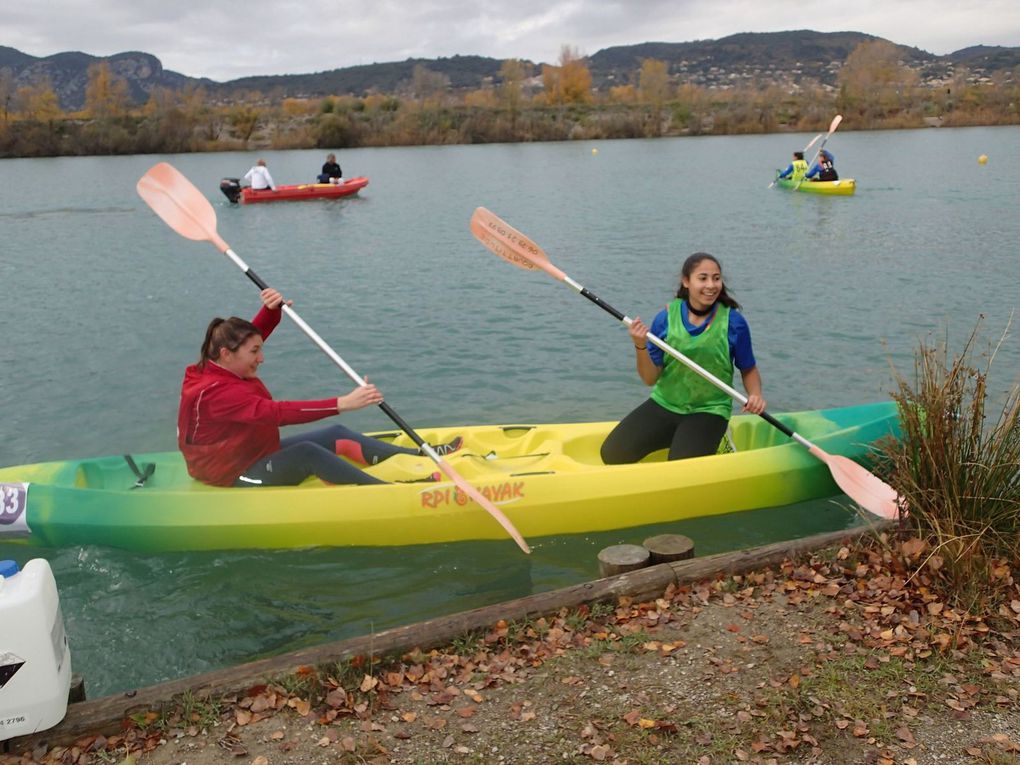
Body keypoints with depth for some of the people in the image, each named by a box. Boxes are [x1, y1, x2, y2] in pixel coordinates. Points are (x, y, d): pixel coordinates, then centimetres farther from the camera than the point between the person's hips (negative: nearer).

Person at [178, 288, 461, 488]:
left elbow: (253, 334, 12)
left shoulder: (216, 367, 0)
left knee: (336, 435, 0)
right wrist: (343, 403, -43)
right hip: (236, 478, -10)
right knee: (307, 452, -32)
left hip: (258, 454, 10)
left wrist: (272, 309, -11)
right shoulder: (215, 393, -29)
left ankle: (421, 456, 0)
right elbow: (278, 413, -38)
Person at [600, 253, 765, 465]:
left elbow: (749, 369, 6)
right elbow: (650, 379, -5)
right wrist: (641, 347, -23)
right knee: (612, 453, -10)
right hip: (664, 405, 3)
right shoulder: (666, 317, -6)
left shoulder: (733, 322, -8)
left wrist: (755, 395, -14)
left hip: (708, 411, -2)